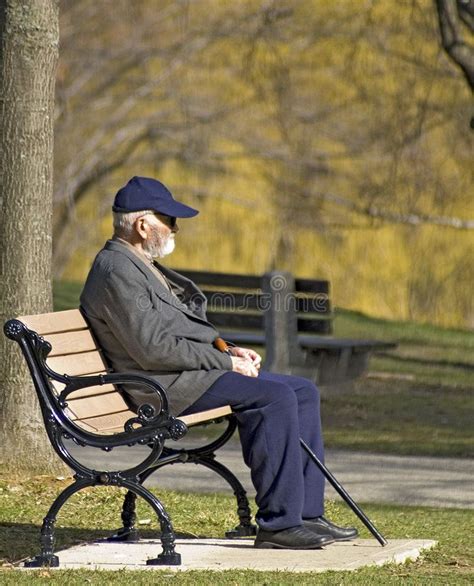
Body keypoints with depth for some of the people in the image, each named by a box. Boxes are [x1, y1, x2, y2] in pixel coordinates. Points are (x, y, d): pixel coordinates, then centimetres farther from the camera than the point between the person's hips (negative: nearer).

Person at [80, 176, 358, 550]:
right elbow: (154, 349, -21)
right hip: (169, 385, -11)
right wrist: (226, 361, -14)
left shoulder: (141, 266, 21)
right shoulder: (117, 271, -14)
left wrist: (229, 350, 8)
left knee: (303, 392, 4)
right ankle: (278, 523, -24)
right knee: (276, 397, -25)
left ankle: (307, 514, 1)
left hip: (193, 370, 11)